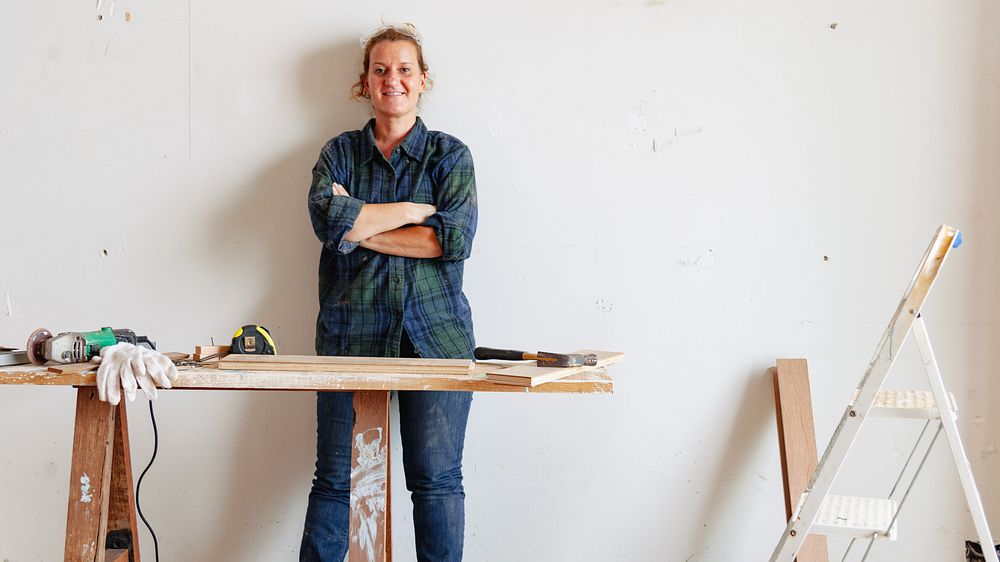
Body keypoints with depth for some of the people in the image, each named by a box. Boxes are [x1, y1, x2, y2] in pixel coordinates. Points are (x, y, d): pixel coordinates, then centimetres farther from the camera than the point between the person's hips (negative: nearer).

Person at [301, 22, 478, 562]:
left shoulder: (450, 155, 9)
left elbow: (455, 238, -8)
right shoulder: (340, 152, 12)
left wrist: (361, 227, -7)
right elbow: (327, 216, -9)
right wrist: (419, 209, -8)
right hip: (350, 335, 1)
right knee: (334, 478, 2)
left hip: (433, 334, -1)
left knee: (437, 481, 0)